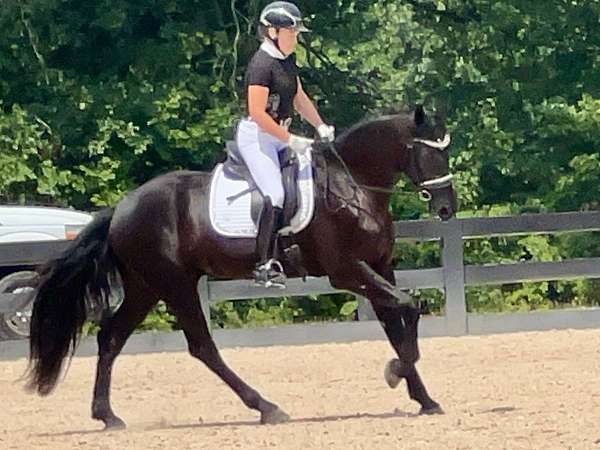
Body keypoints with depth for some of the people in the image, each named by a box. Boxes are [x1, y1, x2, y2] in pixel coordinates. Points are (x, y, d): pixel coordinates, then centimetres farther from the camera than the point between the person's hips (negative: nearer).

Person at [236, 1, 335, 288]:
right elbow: (257, 113, -24)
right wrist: (290, 140, -22)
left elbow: (299, 99, 18)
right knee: (275, 195, -19)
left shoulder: (287, 60, 9)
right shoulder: (262, 64, -20)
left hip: (277, 136, 10)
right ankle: (264, 267, -17)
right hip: (255, 136, -10)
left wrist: (320, 127, 5)